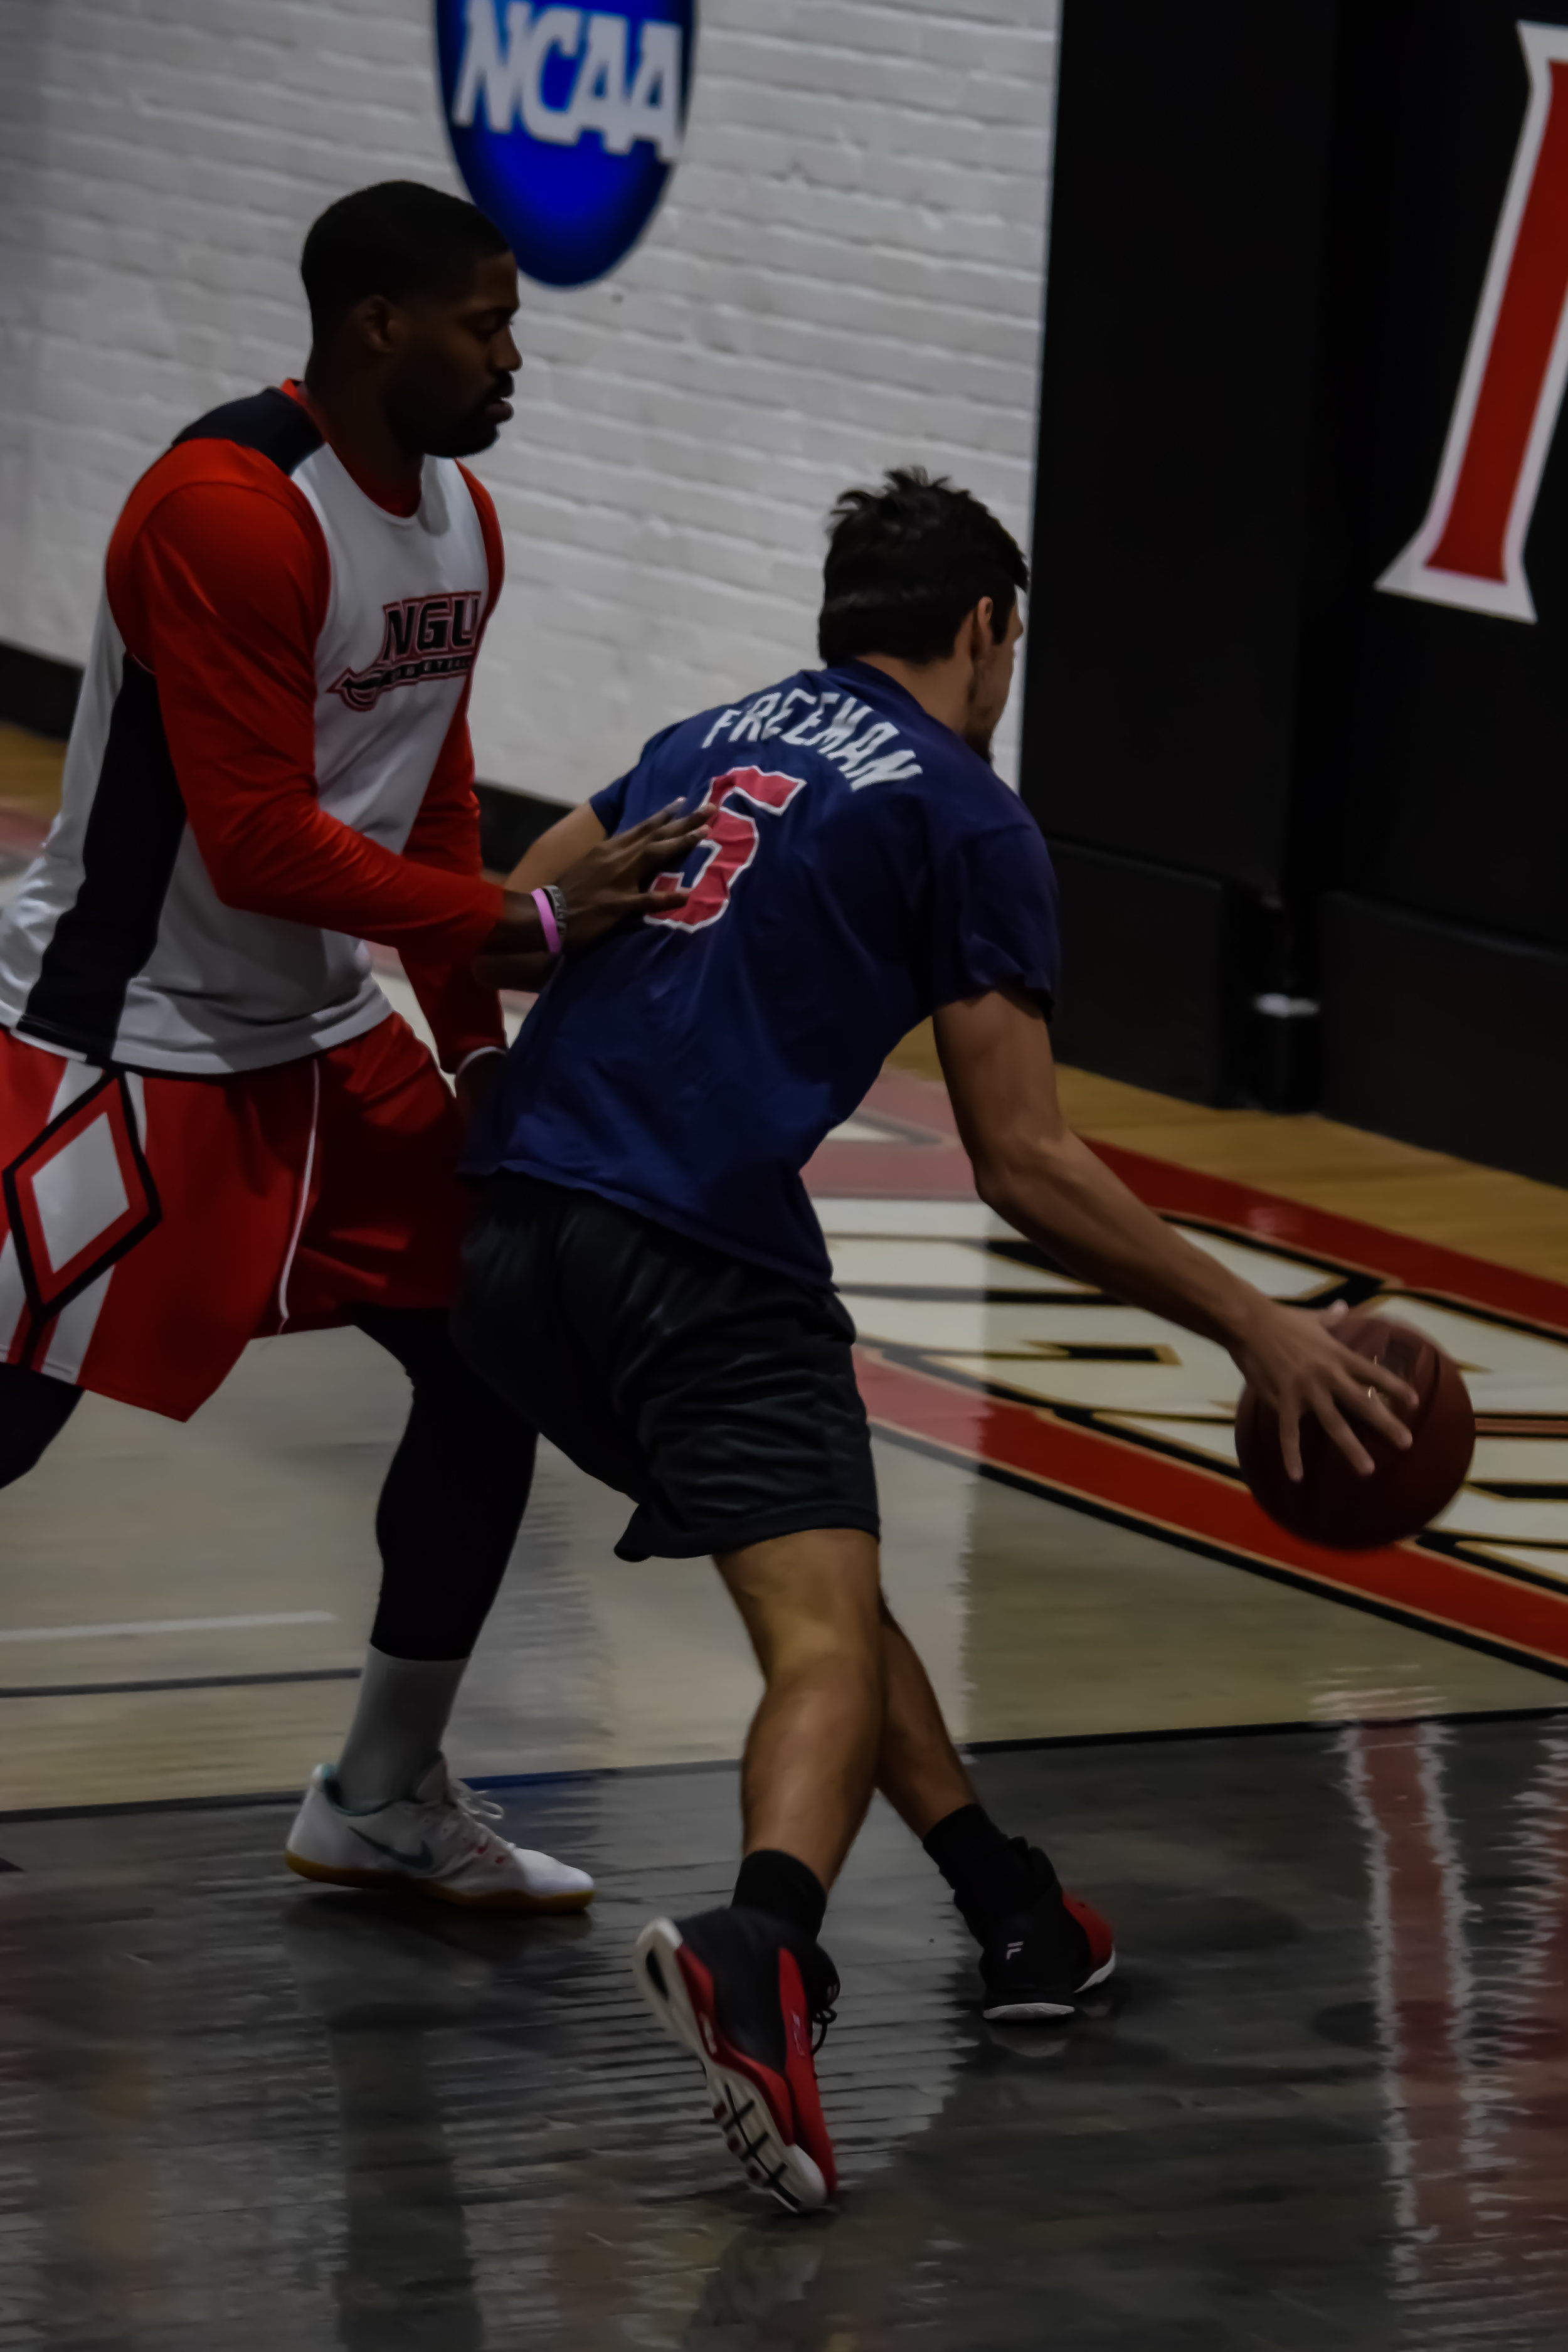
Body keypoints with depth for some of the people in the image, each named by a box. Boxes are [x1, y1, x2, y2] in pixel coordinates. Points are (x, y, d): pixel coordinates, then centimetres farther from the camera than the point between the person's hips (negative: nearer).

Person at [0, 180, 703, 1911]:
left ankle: (387, 1799, 21)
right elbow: (261, 845, -27)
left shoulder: (464, 520, 5)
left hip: (317, 1043, 9)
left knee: (488, 1365, 8)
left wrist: (476, 1051, 8)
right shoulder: (228, 509, -24)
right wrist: (532, 921, -26)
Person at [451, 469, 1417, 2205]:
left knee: (814, 1556, 25)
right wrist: (1249, 1327, 7)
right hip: (700, 1248, -7)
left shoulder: (710, 740, 23)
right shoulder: (966, 817, 4)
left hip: (509, 1228, 7)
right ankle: (758, 1955, -46)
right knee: (820, 1639, -17)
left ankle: (1016, 1916, 31)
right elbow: (1023, 1166, 0)